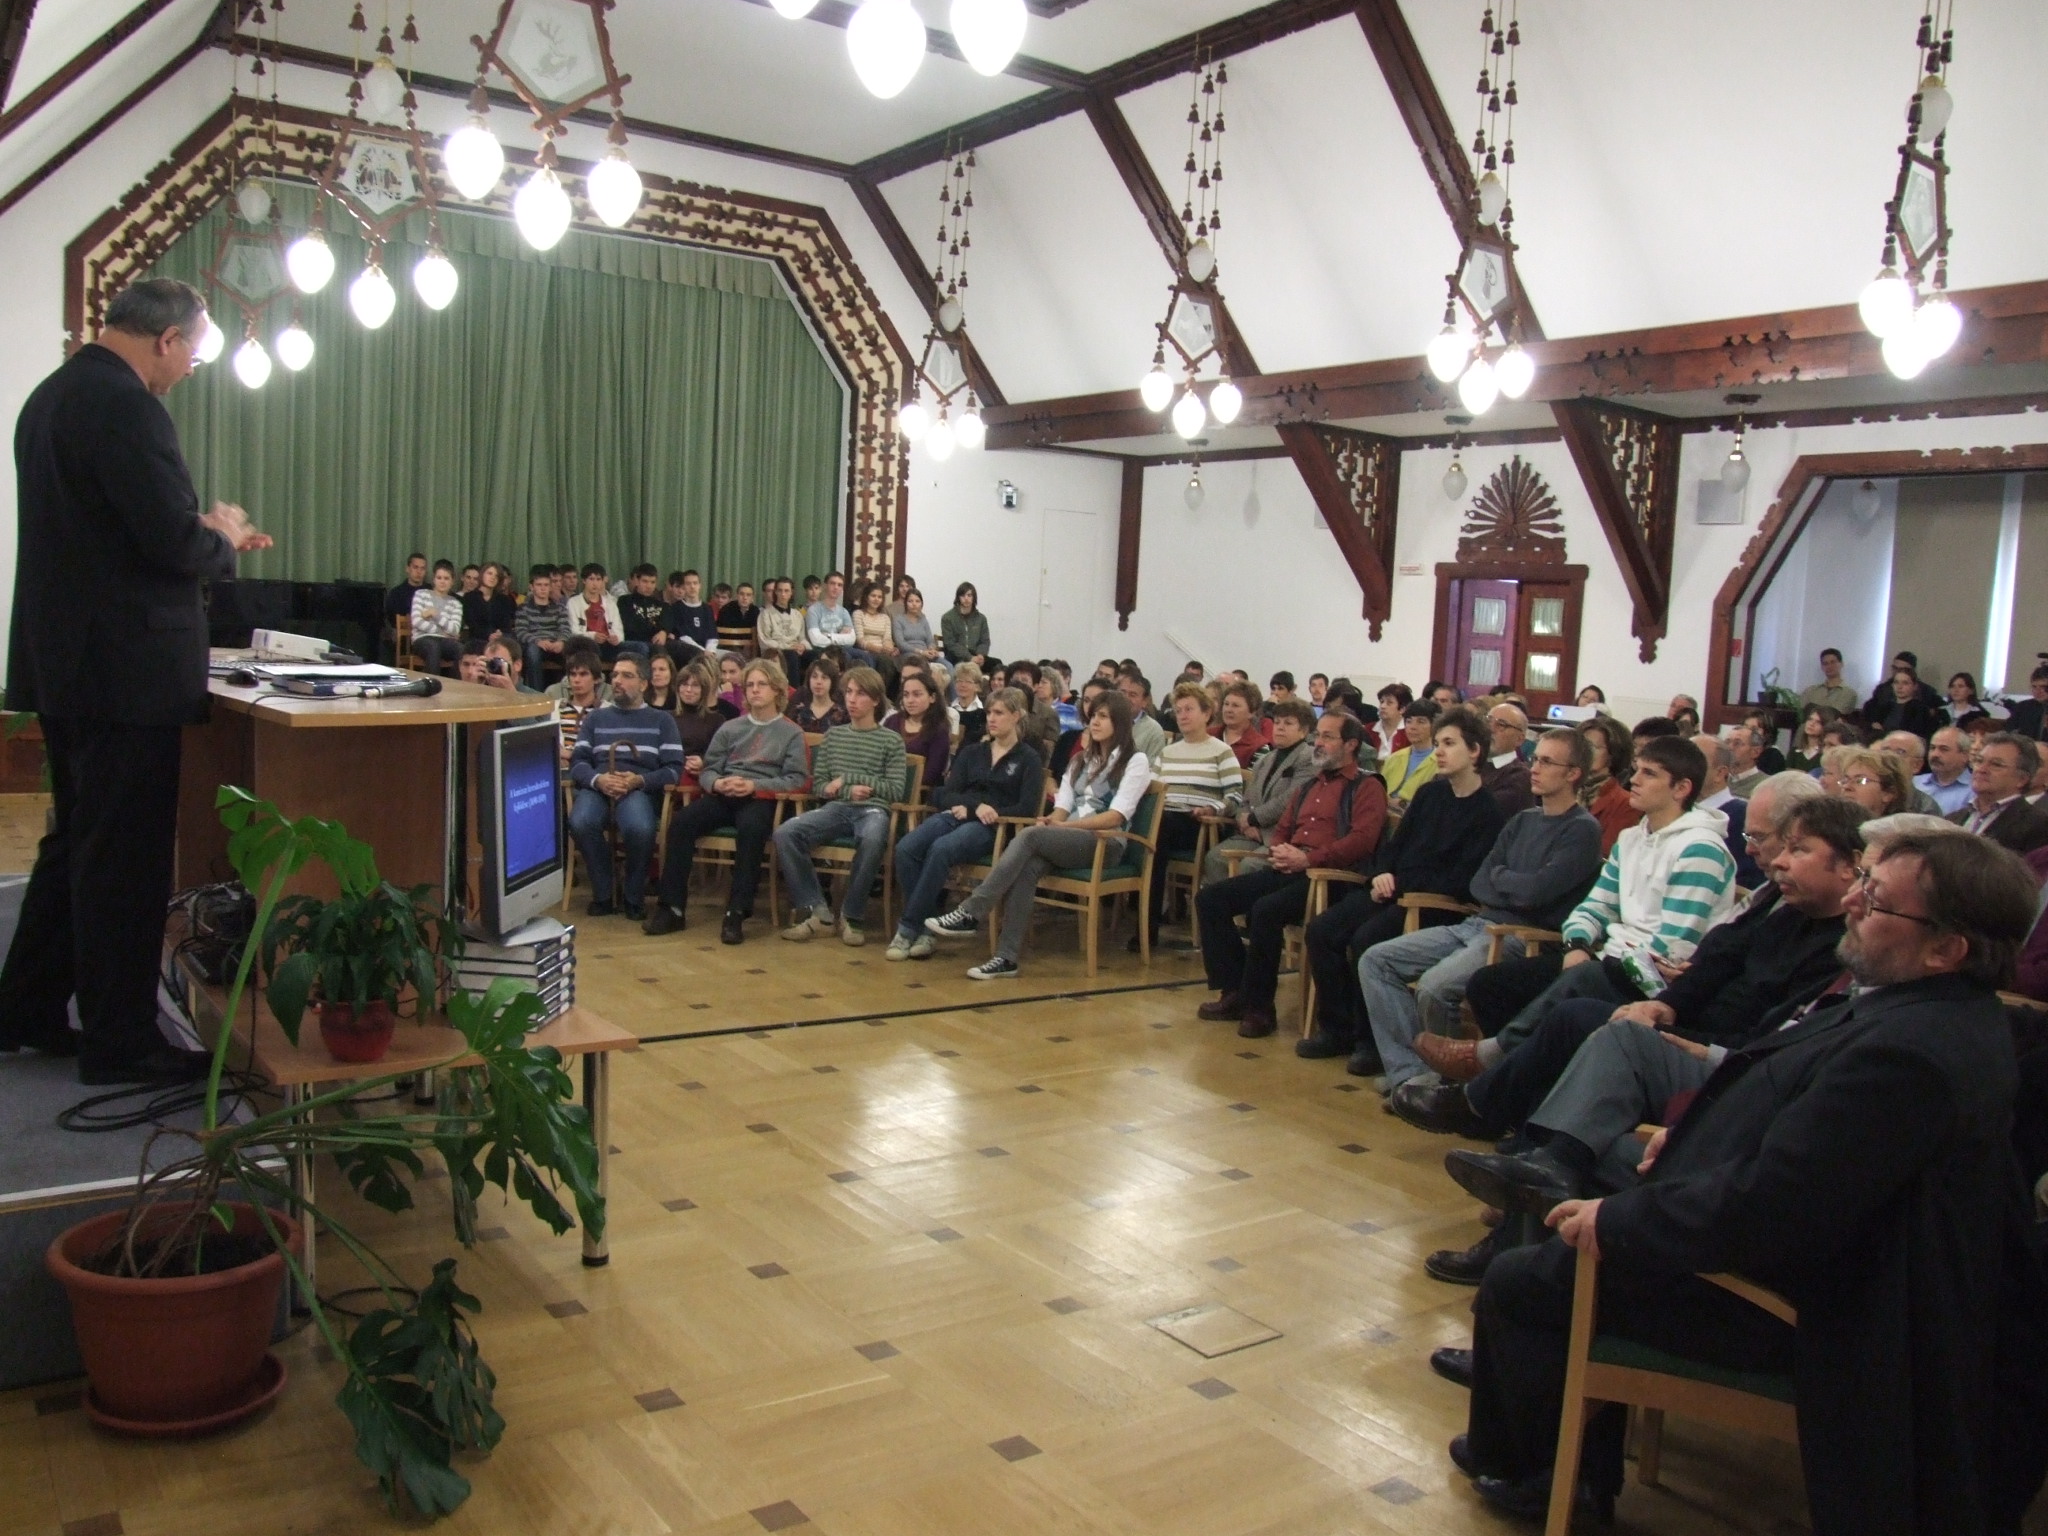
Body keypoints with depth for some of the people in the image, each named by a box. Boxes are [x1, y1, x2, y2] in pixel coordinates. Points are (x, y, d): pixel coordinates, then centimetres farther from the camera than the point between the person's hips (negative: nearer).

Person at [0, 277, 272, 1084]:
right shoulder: (126, 406, -18)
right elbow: (176, 542, -23)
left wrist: (206, 532, 15)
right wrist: (224, 538, -2)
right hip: (125, 667, -10)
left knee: (77, 841, 20)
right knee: (126, 857, -1)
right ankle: (120, 1040, 10)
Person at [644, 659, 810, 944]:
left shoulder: (791, 733, 11)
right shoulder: (730, 728, 21)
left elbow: (796, 779, -1)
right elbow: (707, 770, 16)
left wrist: (754, 785, -14)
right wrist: (717, 783, -9)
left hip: (762, 798, -3)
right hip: (723, 796, 4)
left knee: (750, 828, -39)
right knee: (681, 821, -26)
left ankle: (736, 913, -36)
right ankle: (671, 907, -23)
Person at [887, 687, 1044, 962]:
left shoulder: (1028, 759, 11)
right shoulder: (971, 752, 23)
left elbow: (1028, 808, -1)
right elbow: (946, 795, 13)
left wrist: (985, 812, -14)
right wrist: (976, 805, -9)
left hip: (991, 828, -4)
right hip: (955, 816, 4)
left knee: (940, 850, -36)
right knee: (905, 848, -28)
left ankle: (907, 929, -29)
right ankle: (924, 929, -24)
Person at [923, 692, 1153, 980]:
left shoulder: (1135, 761, 4)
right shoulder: (1080, 759, 23)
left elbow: (1116, 816, -8)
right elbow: (1063, 806, 12)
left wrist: (1065, 825, -17)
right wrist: (1053, 821, -13)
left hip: (1106, 842, -5)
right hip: (1066, 840, 5)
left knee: (1030, 836, -31)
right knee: (1026, 868, -31)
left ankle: (970, 914, -33)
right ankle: (1007, 957, -35)